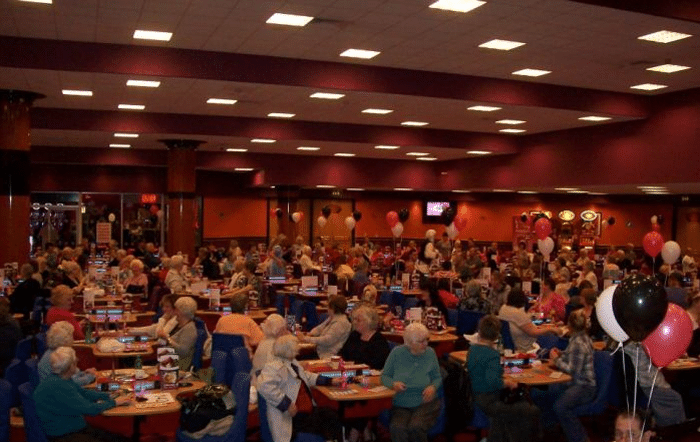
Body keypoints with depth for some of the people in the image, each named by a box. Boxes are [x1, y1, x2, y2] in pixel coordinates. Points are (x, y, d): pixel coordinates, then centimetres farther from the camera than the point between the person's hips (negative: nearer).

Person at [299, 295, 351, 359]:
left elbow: (327, 340, -24)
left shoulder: (341, 323, -18)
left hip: (328, 356, -9)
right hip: (319, 351, 9)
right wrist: (310, 334, 0)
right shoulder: (331, 318, 14)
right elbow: (319, 328, 22)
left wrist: (308, 339, -21)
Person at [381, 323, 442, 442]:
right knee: (397, 428, -31)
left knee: (416, 426, -30)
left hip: (425, 403, 0)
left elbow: (437, 377, 13)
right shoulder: (397, 353, 0)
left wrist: (433, 387, -10)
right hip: (401, 405, 0)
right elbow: (384, 376, 8)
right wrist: (393, 384, -14)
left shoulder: (430, 353, 3)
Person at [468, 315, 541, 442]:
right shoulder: (492, 354, -22)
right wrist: (508, 383, -18)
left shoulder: (472, 348, 4)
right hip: (490, 402, -9)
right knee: (533, 412, -8)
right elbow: (492, 381, -33)